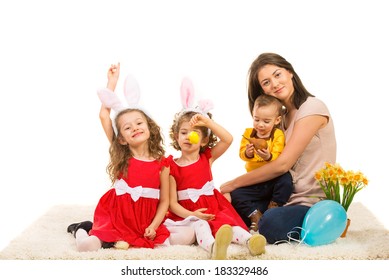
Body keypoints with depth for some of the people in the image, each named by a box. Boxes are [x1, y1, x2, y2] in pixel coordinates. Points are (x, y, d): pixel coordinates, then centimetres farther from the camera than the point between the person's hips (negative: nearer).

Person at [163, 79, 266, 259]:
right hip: (187, 214, -3)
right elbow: (172, 202, -5)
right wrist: (191, 215, -22)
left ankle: (249, 240, -57)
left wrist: (207, 121, -14)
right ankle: (213, 247, -69)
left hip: (212, 210, 3)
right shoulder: (172, 166, 1)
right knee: (199, 225, -36)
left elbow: (228, 139, -7)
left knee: (227, 222, -28)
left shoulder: (207, 158, 10)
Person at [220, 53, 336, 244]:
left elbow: (282, 164, -18)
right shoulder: (283, 116, 14)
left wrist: (234, 183, -10)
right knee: (236, 195, -11)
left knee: (271, 225, -33)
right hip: (289, 196, 7)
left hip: (316, 202, -7)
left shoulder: (313, 107, -13)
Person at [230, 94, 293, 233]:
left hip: (273, 180, -3)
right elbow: (241, 154, -4)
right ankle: (255, 215, -6)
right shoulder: (248, 133, 4)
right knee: (235, 195, -17)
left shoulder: (278, 135, -6)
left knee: (286, 180, -33)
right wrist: (247, 153, -28)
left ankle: (273, 209, -12)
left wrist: (268, 157, -39)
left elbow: (278, 158, -16)